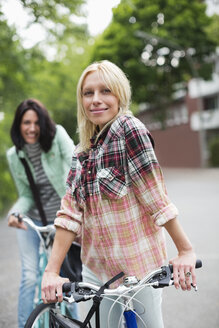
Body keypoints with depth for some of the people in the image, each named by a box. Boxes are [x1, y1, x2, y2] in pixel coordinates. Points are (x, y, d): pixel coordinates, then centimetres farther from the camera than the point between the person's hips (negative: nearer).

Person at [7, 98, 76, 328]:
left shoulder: (57, 135, -14)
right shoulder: (14, 156, -6)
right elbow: (26, 196, -2)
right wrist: (14, 212, -22)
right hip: (31, 222, 1)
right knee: (30, 278, -8)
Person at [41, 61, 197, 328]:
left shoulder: (129, 129, -12)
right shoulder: (83, 150, 7)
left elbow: (156, 198, -14)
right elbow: (71, 213, 0)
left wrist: (185, 250, -11)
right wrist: (51, 271, -6)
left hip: (136, 266, -6)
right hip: (96, 267, 6)